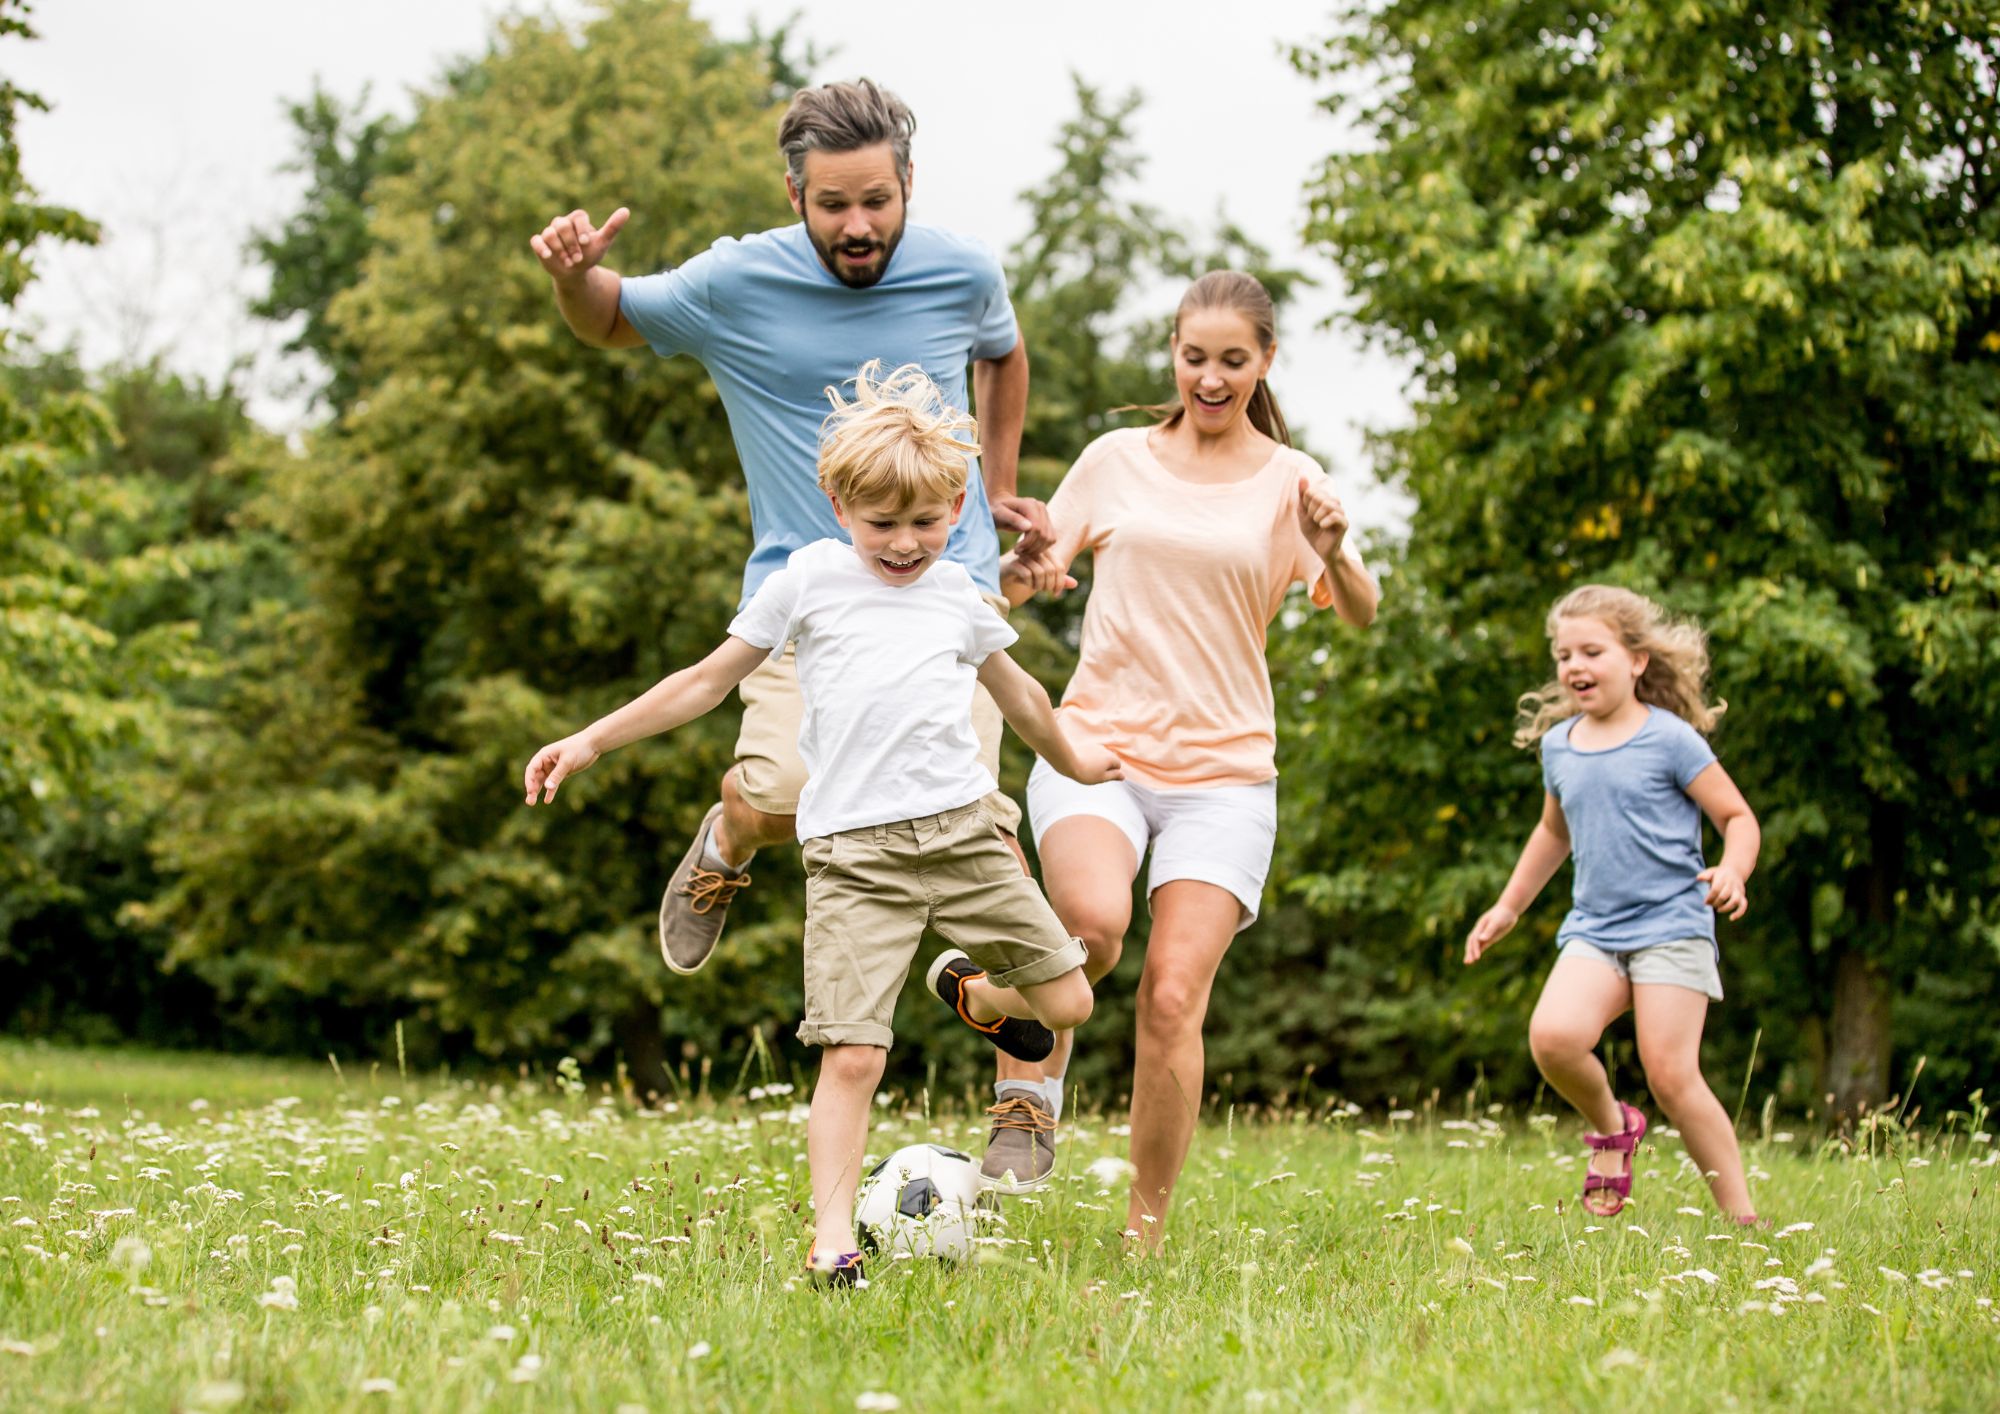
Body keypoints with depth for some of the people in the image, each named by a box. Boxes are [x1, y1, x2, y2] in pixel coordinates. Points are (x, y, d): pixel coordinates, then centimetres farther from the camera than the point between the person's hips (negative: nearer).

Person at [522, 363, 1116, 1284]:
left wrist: (1071, 759, 49)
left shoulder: (956, 593, 15)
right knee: (852, 1055, -14)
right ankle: (832, 1242, -7)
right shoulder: (810, 578, 7)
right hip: (853, 852, -3)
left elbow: (1014, 689, 34)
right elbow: (708, 681, 12)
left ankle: (972, 992, 35)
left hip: (962, 827, 3)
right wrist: (591, 741, 8)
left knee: (1067, 1002, 3)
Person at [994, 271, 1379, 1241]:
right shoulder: (1117, 461, 10)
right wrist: (1020, 570, -9)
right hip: (1097, 744, 0)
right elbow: (1025, 575, 16)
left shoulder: (1288, 481, 5)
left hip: (1224, 771, 0)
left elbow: (1359, 614, -7)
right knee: (1095, 918, -31)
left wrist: (1334, 553, -29)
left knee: (1174, 999, -11)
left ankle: (1146, 1231, 2)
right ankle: (1029, 1090, -7)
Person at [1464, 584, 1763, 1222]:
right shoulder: (1558, 745, 12)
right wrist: (1508, 906, 33)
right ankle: (1610, 1126, 7)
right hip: (1593, 930, 5)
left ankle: (1741, 1215, -1)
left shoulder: (1670, 739, -5)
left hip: (1671, 925, -5)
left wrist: (1732, 871, -22)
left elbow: (1738, 817, -2)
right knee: (1553, 1037, -23)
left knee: (1670, 1074, -14)